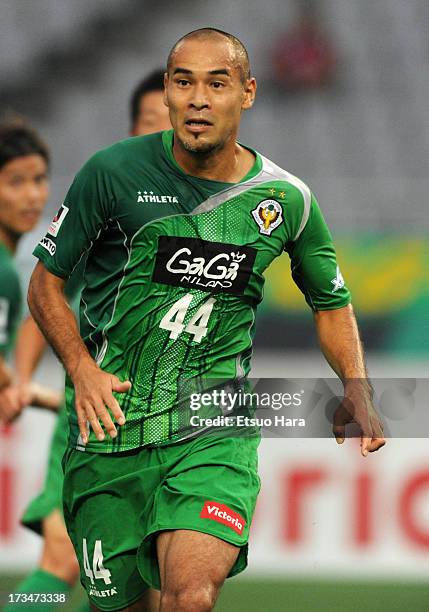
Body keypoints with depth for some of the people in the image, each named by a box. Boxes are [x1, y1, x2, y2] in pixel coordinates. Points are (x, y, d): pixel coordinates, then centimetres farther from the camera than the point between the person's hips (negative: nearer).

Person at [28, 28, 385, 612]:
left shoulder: (286, 200, 2)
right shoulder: (115, 172, -4)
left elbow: (332, 302, 19)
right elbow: (46, 281, 6)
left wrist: (358, 394, 3)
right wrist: (82, 369, -10)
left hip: (214, 429, 0)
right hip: (108, 427, 0)